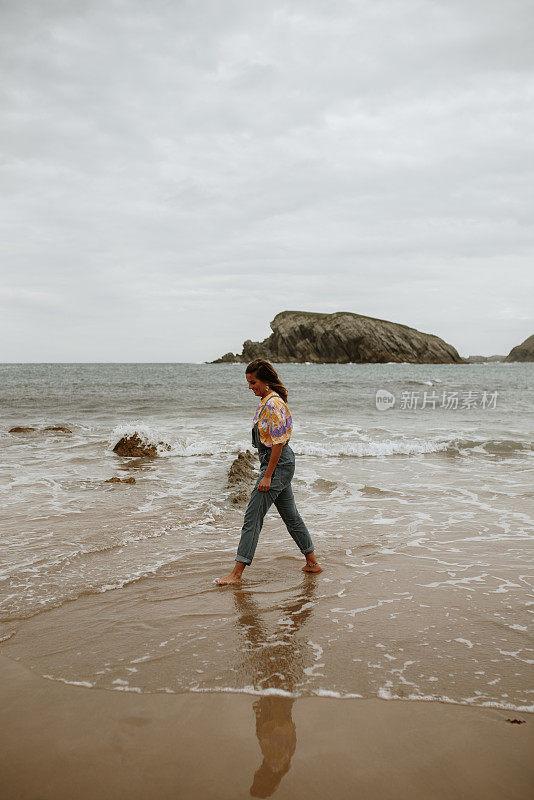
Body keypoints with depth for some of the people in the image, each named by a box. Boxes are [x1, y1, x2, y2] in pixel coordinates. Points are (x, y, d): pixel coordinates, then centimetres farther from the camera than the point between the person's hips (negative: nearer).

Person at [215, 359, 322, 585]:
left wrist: (267, 476, -20)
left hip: (278, 464, -10)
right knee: (290, 516, 16)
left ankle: (237, 573, -2)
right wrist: (267, 472, 20)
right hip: (282, 464, 10)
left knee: (252, 517, -7)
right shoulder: (266, 401, 12)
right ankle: (312, 562, 26)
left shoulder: (273, 404, -19)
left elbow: (278, 443, -21)